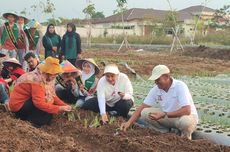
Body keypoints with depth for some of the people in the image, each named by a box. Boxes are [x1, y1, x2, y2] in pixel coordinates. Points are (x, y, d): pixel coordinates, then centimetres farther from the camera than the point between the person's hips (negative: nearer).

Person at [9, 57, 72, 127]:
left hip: (27, 101, 9)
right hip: (19, 104, -9)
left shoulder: (46, 77, -1)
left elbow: (53, 95, 0)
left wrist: (65, 106, -14)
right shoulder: (37, 79, -27)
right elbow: (39, 103, -35)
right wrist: (59, 108, -36)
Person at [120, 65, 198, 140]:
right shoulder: (155, 90, -8)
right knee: (145, 113, -14)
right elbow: (142, 108, -6)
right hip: (168, 116, 5)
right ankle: (166, 133, 4)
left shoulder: (180, 86, -24)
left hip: (188, 116, -5)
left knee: (185, 121, -41)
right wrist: (129, 122, -19)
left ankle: (186, 138, -5)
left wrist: (164, 115, -38)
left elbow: (187, 111, -33)